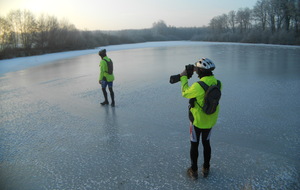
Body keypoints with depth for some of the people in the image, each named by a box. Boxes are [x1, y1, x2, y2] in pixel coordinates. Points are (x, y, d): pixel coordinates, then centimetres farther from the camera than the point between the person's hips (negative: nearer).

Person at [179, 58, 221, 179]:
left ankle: (194, 171, 25)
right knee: (206, 143, 22)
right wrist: (198, 71, 5)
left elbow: (185, 93, -11)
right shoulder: (217, 83, -10)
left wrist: (184, 78, 0)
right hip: (210, 120, 5)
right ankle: (206, 169, 34)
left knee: (194, 144, 13)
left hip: (197, 120, -5)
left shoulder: (198, 86, -28)